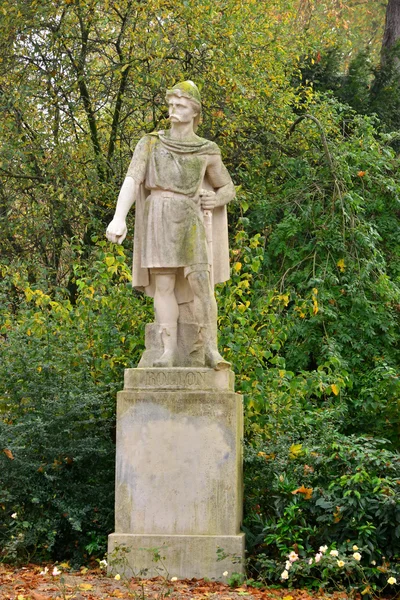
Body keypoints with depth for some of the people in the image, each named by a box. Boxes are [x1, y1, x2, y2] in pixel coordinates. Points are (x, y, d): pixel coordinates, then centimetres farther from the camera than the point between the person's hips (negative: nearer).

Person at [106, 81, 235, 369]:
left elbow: (228, 189, 21)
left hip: (192, 221, 0)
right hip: (158, 218, 0)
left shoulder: (207, 150, 12)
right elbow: (132, 181, -5)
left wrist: (216, 199, -3)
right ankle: (169, 352, -8)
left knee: (201, 282, -14)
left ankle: (210, 350, -14)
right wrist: (119, 217, -21)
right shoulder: (150, 144, 8)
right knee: (163, 285, -7)